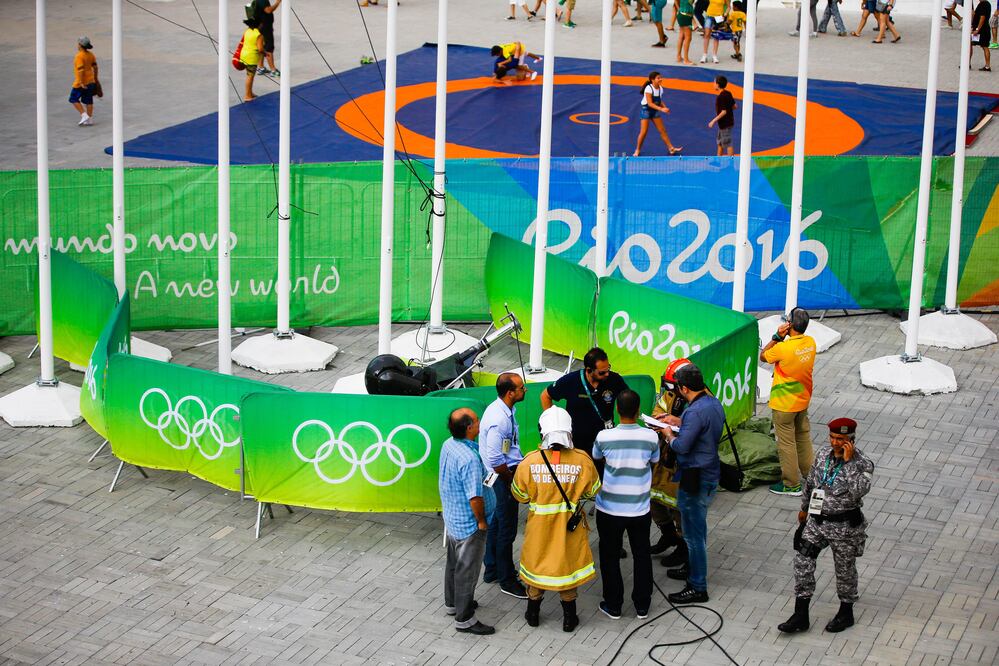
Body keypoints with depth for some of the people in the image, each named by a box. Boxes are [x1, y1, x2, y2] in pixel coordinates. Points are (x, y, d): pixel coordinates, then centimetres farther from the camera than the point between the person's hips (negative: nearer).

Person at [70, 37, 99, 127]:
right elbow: (95, 67, 12)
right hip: (90, 81, 8)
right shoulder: (91, 55, 6)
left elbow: (80, 70, -24)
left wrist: (81, 83, -23)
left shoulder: (79, 56, -19)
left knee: (73, 99, 5)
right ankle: (90, 119, 14)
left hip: (81, 83, -8)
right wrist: (95, 78, 22)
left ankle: (84, 115, -4)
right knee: (88, 100, 12)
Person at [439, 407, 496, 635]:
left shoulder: (448, 446, -5)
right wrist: (481, 521, -14)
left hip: (451, 517, 9)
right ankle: (464, 619, 16)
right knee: (467, 570, 5)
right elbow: (475, 497, -29)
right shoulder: (469, 459, -33)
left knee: (453, 562, 25)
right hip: (468, 523, -9)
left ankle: (452, 602, 43)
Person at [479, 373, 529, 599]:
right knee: (506, 530, 3)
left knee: (496, 523, 23)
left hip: (505, 474, 10)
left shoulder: (505, 410, 2)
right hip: (502, 478, -10)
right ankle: (507, 581, 16)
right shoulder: (499, 419, -29)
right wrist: (512, 479, -15)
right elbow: (495, 460, -27)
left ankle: (492, 570, 38)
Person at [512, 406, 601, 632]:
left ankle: (533, 613, 35)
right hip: (570, 525, 0)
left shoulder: (530, 461, -19)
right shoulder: (582, 461, -19)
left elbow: (520, 495, -5)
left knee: (537, 563, 20)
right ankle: (569, 617, 28)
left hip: (539, 524, 0)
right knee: (567, 564, 17)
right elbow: (592, 492, -3)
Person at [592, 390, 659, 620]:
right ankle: (642, 606, 26)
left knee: (610, 557, 15)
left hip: (610, 509, -1)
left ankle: (613, 606, 24)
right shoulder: (650, 437, -15)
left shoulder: (604, 437, -16)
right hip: (639, 509, 1)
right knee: (642, 556, 18)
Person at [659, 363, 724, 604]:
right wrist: (678, 422, 16)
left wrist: (668, 434, -8)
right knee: (698, 528, 26)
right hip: (710, 474, 10)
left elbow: (682, 446, -27)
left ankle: (698, 588, 6)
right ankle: (693, 568, 43)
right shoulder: (714, 403, 3)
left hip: (695, 479, -10)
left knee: (693, 533, 0)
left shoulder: (695, 412, -27)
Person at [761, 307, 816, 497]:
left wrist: (777, 336, -12)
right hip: (803, 400, 7)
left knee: (786, 443, 5)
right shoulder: (810, 343, -6)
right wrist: (783, 339, -2)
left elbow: (763, 356, -9)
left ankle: (791, 485, 13)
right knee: (803, 437, 22)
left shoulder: (783, 348, -28)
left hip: (784, 404, -7)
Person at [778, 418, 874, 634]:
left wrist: (849, 461, -32)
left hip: (844, 526, -5)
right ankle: (800, 616, 10)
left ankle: (846, 613, 32)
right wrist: (804, 508, 24)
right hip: (816, 520, 6)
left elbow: (859, 492, -34)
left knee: (845, 569, 11)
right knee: (802, 563, 2)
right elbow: (810, 482, 15)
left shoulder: (862, 463, -17)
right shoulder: (824, 454, 0)